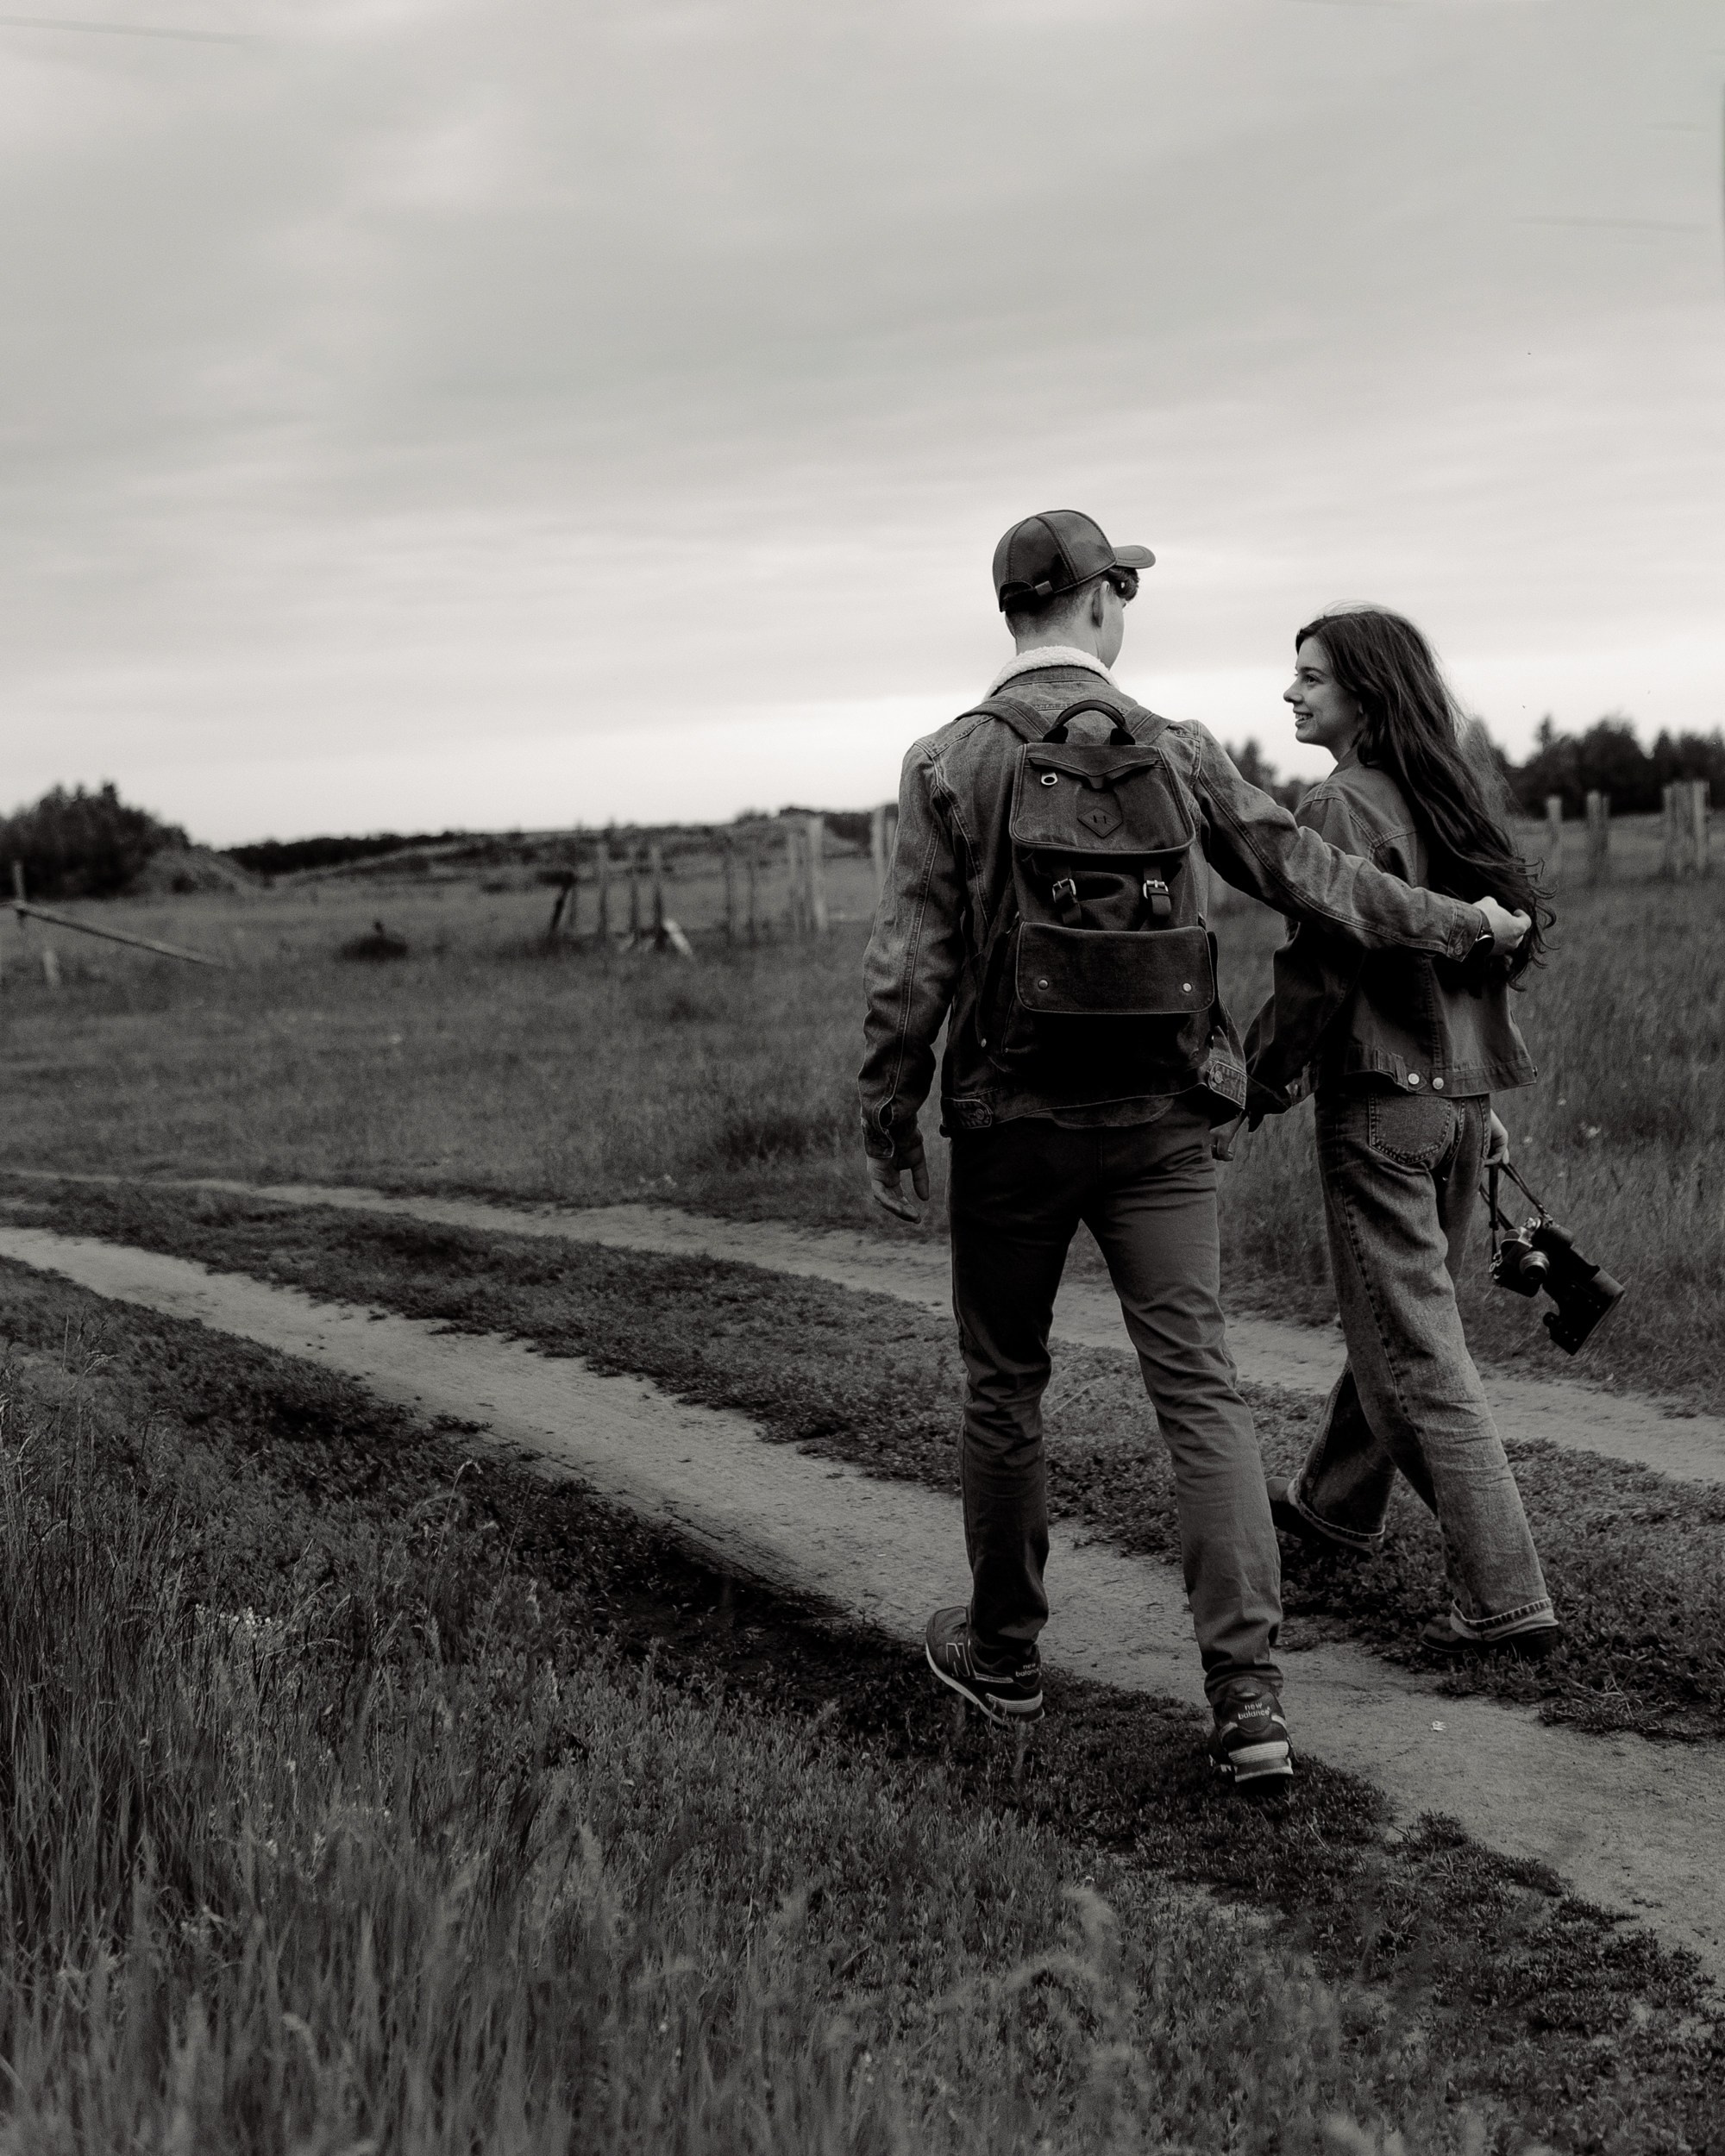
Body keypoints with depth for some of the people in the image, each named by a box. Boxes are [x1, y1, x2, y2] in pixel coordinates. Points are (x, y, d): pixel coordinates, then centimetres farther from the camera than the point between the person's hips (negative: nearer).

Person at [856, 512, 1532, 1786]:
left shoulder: (952, 764, -5)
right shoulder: (1175, 752, 1)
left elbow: (911, 966, -8)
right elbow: (1314, 878, 7)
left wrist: (888, 1125, 1)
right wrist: (1462, 926, 20)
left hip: (1013, 1121, -1)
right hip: (1161, 1120, 1)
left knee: (1005, 1389, 13)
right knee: (1200, 1390, 0)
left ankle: (1003, 1657, 27)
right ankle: (1250, 1698, -7)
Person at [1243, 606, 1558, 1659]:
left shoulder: (1343, 807, -15)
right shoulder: (1448, 798, 10)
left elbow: (1322, 971, -19)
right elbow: (1502, 939, 15)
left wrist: (1263, 1086, -7)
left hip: (1381, 1097, -9)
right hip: (1462, 1093, 9)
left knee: (1417, 1354, -4)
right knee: (1396, 1313, 24)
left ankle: (1506, 1598, -5)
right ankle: (1338, 1501, 44)